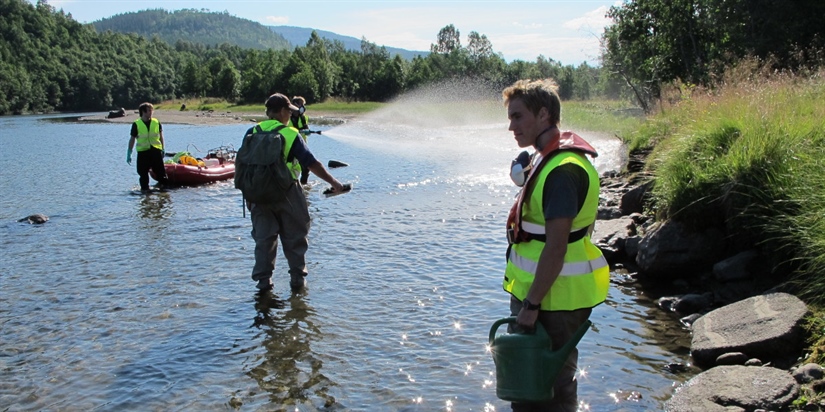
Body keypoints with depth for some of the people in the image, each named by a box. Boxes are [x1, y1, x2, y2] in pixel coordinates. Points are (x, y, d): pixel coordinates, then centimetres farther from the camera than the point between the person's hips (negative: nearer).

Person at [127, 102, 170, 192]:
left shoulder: (156, 122, 4)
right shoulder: (136, 124, -2)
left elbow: (161, 137, 14)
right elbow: (132, 139, 3)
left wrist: (163, 149, 12)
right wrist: (129, 153, 2)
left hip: (156, 150, 1)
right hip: (142, 151, -1)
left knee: (160, 171, 2)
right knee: (143, 172, 4)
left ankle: (164, 185, 13)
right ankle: (144, 188, 16)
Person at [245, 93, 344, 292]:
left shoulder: (252, 133, 4)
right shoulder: (290, 134, -7)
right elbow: (312, 164, -7)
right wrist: (333, 182, 2)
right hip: (286, 193, -3)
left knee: (263, 238, 11)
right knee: (294, 238, 10)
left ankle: (263, 279, 11)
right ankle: (297, 278, 15)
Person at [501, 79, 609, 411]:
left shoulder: (562, 170, -22)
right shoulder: (549, 159, 11)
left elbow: (556, 247, -25)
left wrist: (531, 305, -22)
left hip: (554, 300, -10)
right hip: (540, 292, 10)